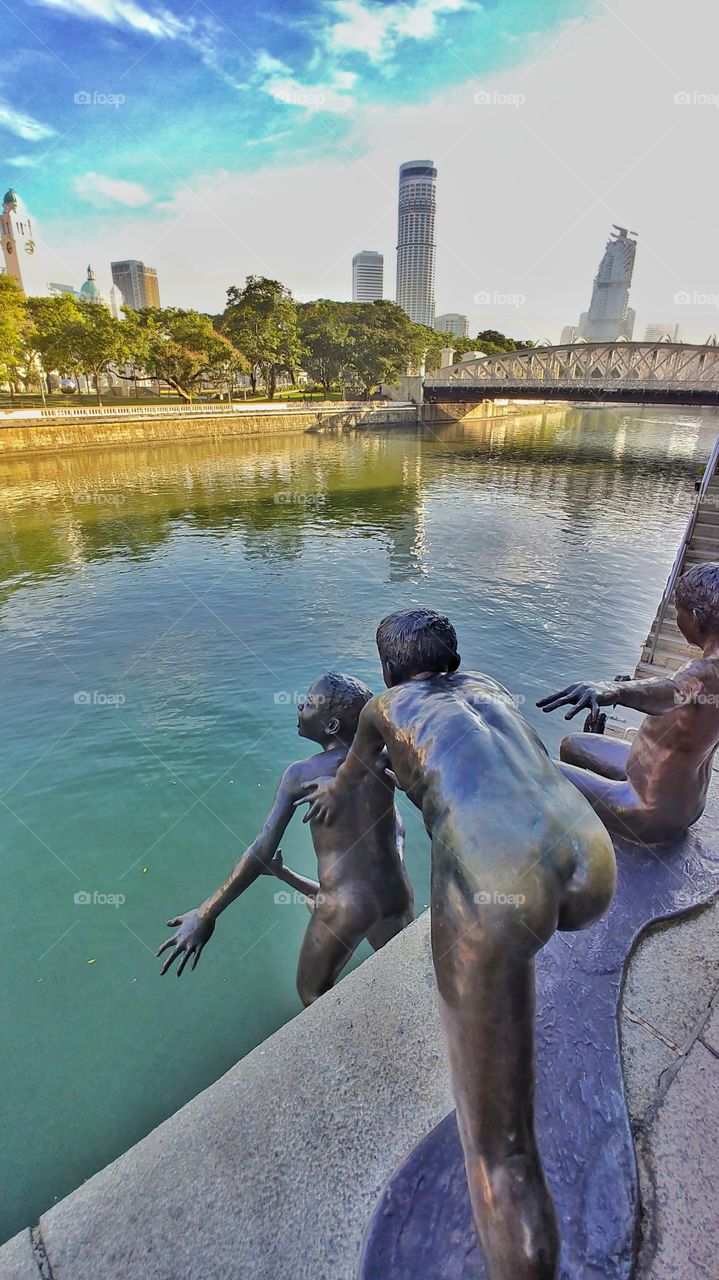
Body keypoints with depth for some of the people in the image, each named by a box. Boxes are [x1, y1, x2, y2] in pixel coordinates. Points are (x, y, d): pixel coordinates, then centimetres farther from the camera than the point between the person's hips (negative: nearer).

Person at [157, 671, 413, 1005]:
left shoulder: (300, 774, -12)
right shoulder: (383, 761, -1)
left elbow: (262, 852, -12)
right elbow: (397, 830, 9)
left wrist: (205, 914, -4)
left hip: (347, 909, -3)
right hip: (398, 897, 4)